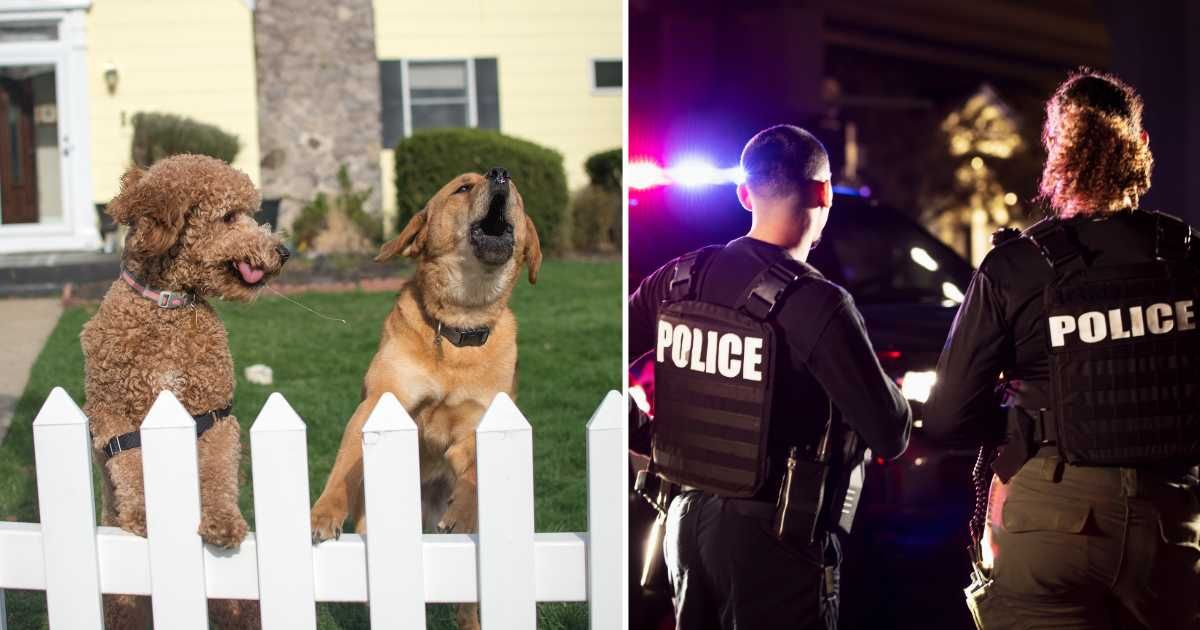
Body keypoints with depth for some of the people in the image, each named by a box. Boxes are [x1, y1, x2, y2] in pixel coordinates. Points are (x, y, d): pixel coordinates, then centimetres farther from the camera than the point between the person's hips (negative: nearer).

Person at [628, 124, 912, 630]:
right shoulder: (816, 303, -18)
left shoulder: (677, 278, -1)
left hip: (688, 516, 6)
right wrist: (889, 390, 5)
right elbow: (890, 436, -15)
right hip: (769, 531, -5)